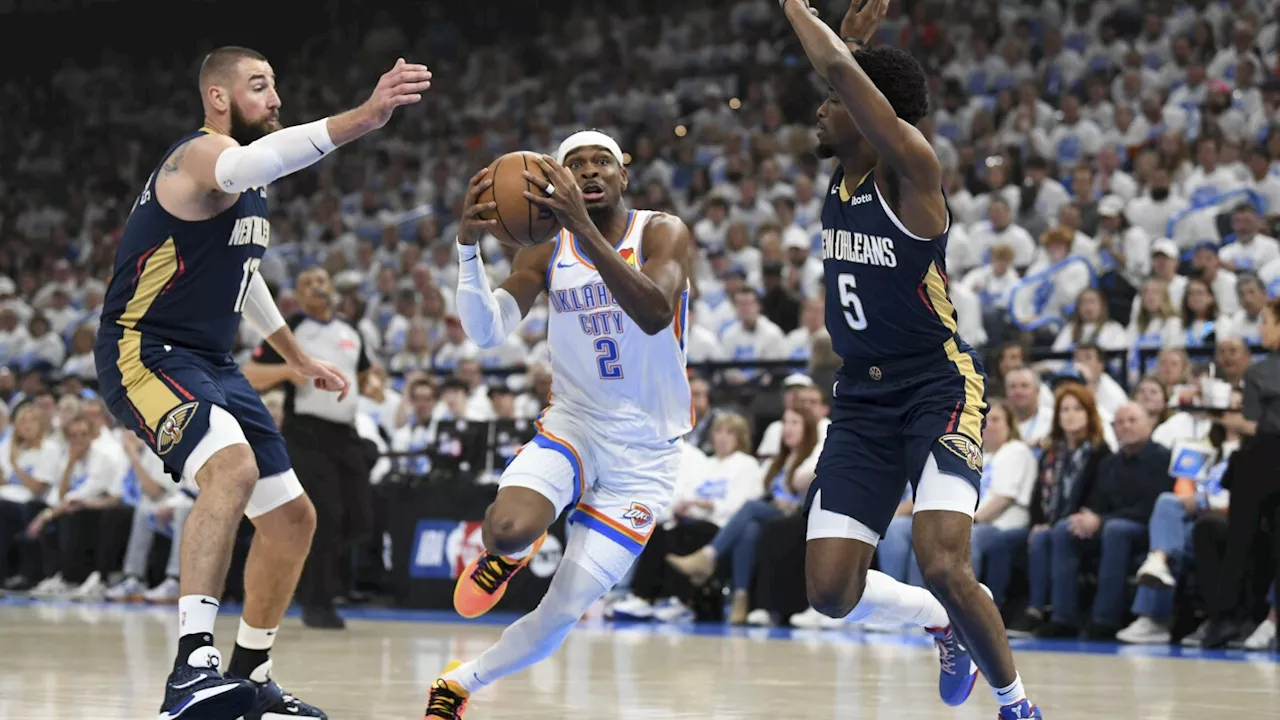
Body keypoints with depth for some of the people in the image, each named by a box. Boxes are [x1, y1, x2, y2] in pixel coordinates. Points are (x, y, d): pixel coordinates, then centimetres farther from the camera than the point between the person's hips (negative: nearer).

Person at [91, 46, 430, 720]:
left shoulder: (250, 185, 15)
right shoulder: (203, 153, -16)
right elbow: (248, 164, -42)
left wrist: (297, 356, 35)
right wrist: (362, 117, -53)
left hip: (211, 363, 10)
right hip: (146, 353, -10)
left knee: (292, 519, 13)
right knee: (233, 465, -36)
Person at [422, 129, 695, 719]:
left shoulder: (662, 233, -9)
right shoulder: (547, 252, 1)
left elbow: (655, 314, -31)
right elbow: (486, 333, -13)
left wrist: (583, 226, -40)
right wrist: (468, 247, -31)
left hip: (644, 454, -2)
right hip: (574, 425, 2)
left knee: (562, 615, -5)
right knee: (510, 529, -32)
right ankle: (508, 549, 7)